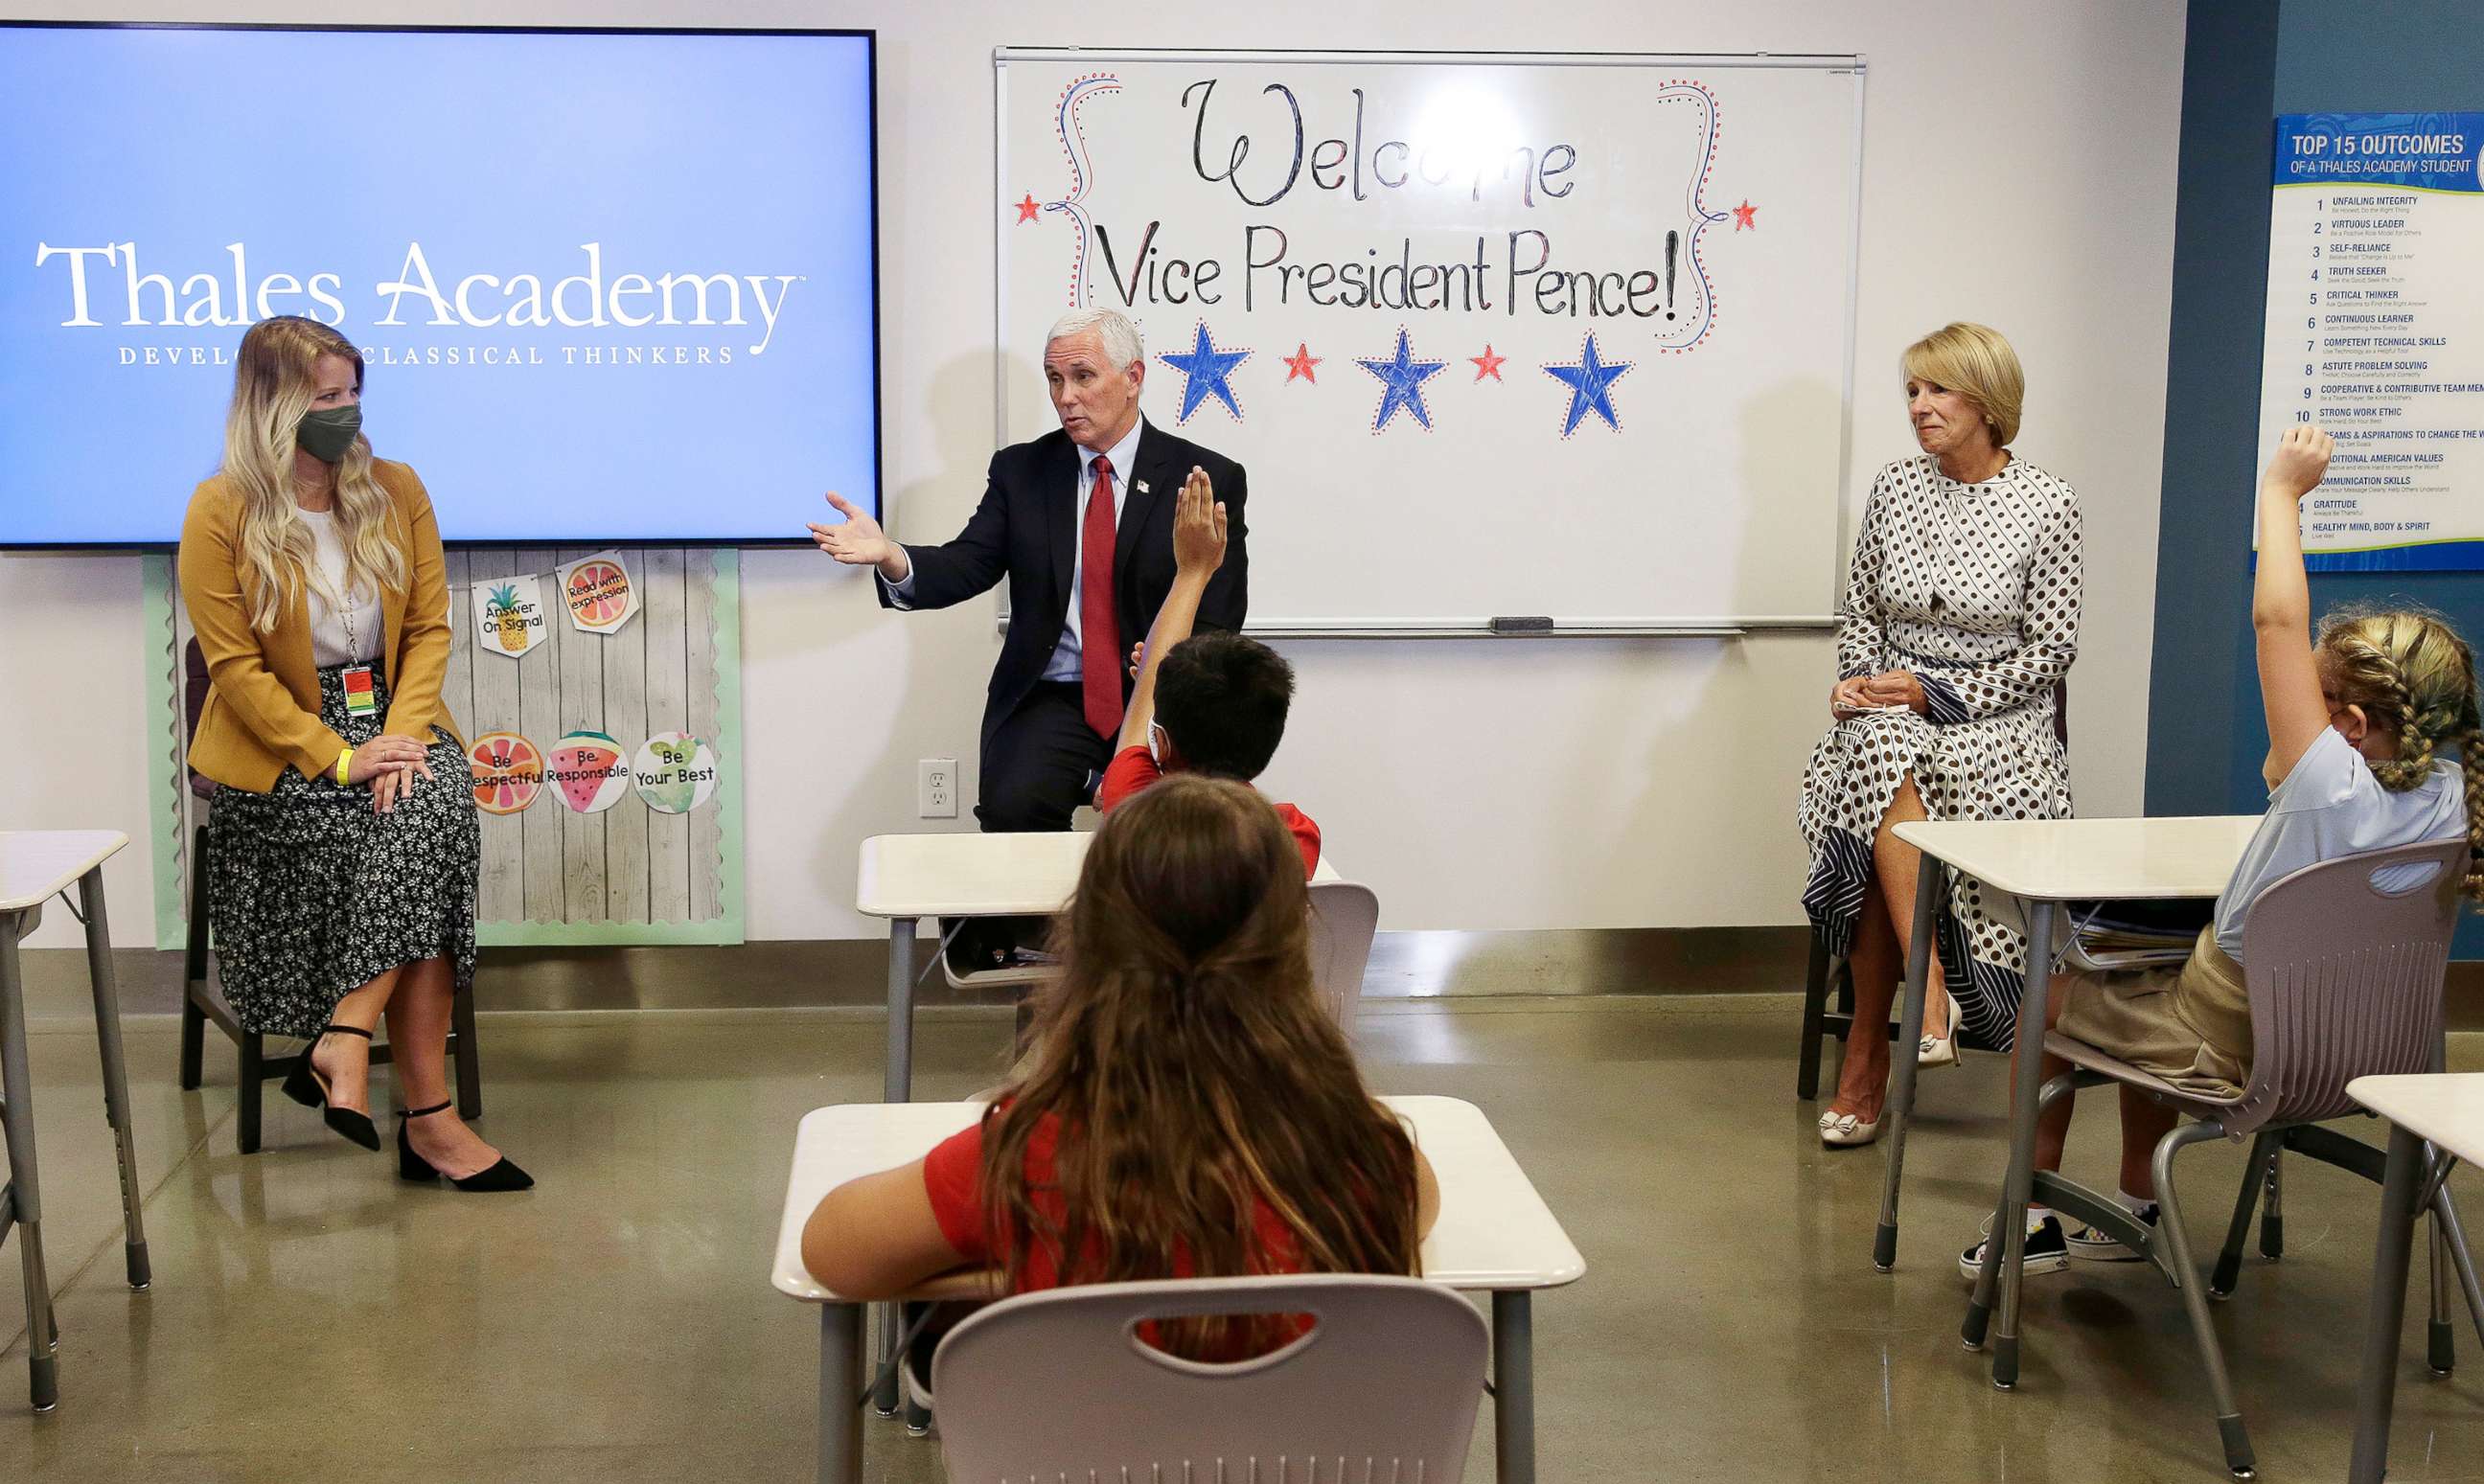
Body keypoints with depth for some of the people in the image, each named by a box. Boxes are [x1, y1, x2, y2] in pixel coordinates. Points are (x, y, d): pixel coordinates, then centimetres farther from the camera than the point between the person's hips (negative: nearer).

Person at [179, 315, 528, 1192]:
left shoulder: (396, 490, 6)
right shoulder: (221, 512, -6)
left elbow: (430, 628, 5)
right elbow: (236, 667, -10)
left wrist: (401, 732, -13)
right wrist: (337, 758, -20)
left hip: (390, 717, 4)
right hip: (280, 749, -4)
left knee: (438, 801, -31)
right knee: (424, 825, -29)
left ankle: (346, 1036, -27)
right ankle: (427, 1114, -27)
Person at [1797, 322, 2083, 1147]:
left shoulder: (2045, 506, -4)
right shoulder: (1896, 487, 9)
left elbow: (2050, 652, -4)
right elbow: (1859, 610, 17)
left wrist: (1936, 694, -13)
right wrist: (1859, 679, -4)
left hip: (1996, 721, -3)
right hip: (1892, 707, 3)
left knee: (1876, 819, -32)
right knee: (1878, 748, -35)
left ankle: (1866, 1053, -24)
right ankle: (1929, 995, -34)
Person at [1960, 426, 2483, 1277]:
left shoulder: (2335, 793, -35)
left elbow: (2278, 621, -34)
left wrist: (2282, 488, -25)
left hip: (2226, 1047, -8)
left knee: (2048, 996, 17)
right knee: (2142, 987, 33)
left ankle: (2033, 1220, 27)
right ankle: (2138, 1214, 40)